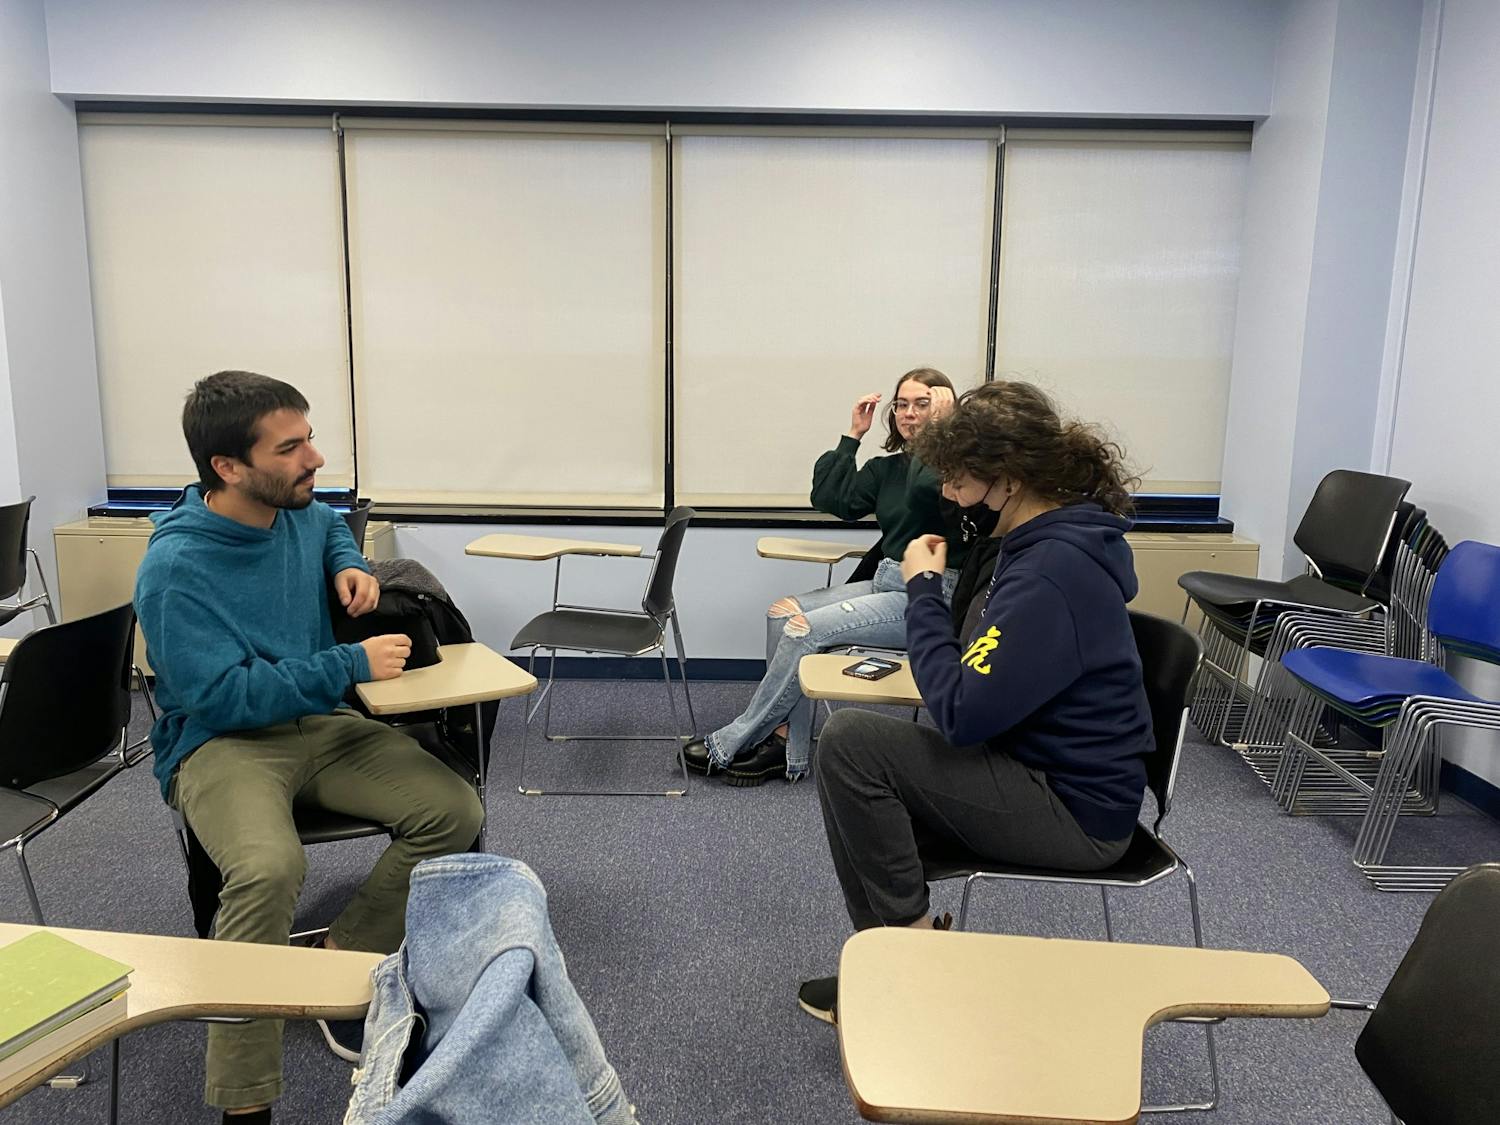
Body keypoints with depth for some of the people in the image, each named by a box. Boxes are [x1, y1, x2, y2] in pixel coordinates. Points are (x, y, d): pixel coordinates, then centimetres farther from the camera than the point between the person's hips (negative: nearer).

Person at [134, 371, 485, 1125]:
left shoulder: (298, 512, 0)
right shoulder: (176, 569, -19)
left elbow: (333, 526, 26)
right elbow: (221, 697, -22)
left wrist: (348, 566, 3)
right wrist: (353, 665, -23)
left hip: (318, 727, 6)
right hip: (221, 744, -6)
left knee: (453, 812, -14)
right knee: (269, 867, -37)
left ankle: (342, 964, 3)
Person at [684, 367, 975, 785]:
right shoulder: (886, 468, 16)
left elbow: (925, 490, -28)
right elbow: (832, 499, 3)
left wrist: (938, 431, -17)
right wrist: (852, 436, 4)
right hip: (885, 582, 8)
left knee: (806, 628, -19)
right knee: (784, 613, -10)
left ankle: (731, 744, -7)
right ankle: (789, 749, -10)